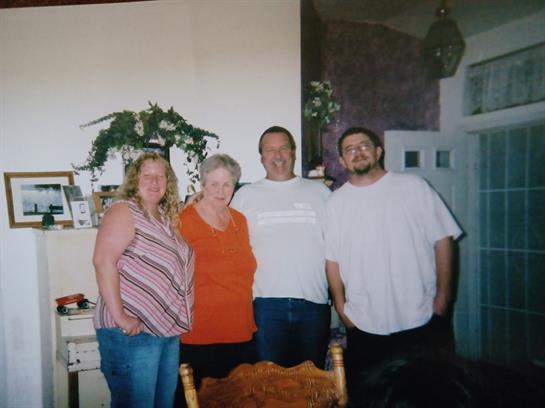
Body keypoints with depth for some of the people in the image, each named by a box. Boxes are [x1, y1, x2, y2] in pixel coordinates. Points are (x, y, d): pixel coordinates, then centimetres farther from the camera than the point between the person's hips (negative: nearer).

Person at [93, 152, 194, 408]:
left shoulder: (167, 217, 14)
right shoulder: (123, 212, -9)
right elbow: (103, 261, -21)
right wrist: (119, 316, -24)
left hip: (168, 331, 8)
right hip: (132, 332, -8)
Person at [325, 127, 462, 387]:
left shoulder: (413, 186, 1)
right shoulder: (336, 202, 5)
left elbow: (442, 240, 0)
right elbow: (332, 258, 5)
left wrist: (443, 296, -4)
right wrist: (341, 306, 0)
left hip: (422, 319, -1)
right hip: (364, 325, 1)